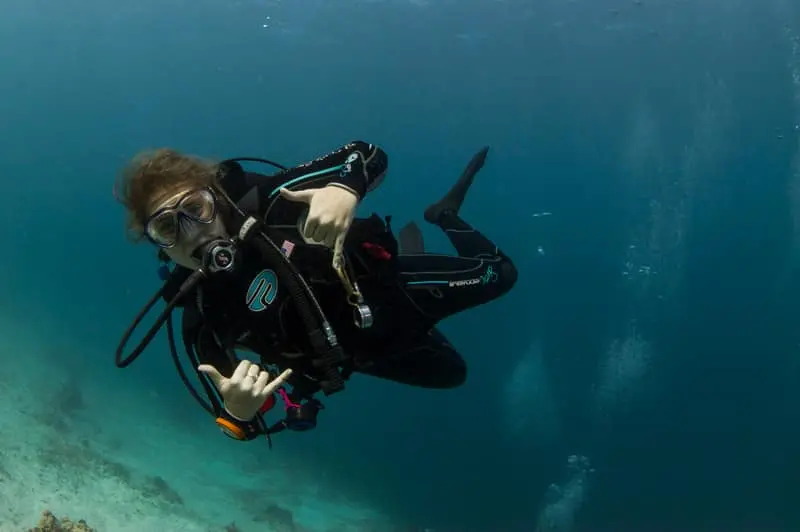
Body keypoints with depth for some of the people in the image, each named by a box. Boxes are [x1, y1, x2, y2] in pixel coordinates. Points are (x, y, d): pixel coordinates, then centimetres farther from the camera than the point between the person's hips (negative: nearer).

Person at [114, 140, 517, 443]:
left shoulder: (258, 202, -31)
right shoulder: (200, 319, -29)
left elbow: (368, 156, -29)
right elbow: (242, 426, -24)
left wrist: (344, 190, -53)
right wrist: (239, 412, -50)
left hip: (385, 285, -1)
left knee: (497, 274, 16)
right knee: (448, 372, 27)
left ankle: (445, 217, 43)